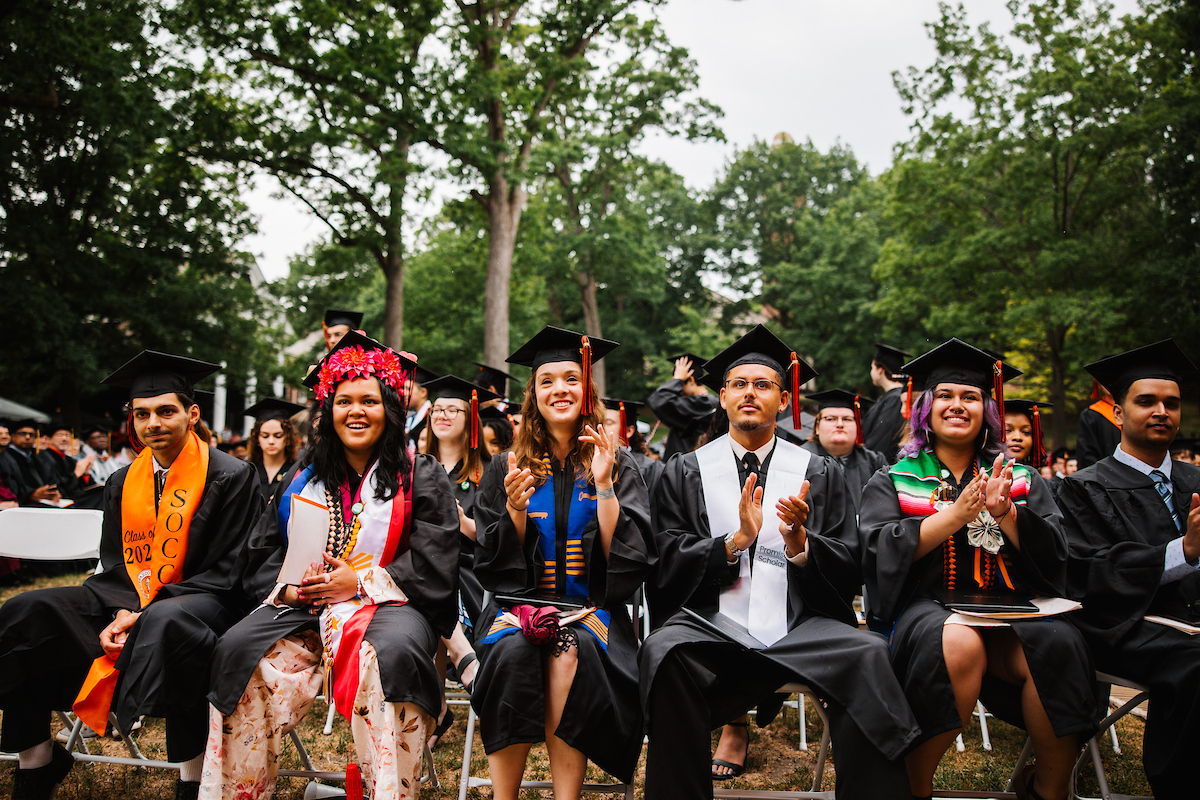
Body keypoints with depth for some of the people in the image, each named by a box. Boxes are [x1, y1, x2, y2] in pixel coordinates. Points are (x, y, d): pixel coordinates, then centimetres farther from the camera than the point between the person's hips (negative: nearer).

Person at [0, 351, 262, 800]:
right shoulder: (122, 483, 12)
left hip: (203, 602, -6)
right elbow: (115, 564, 11)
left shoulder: (230, 478, -7)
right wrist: (122, 611, -12)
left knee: (165, 624, -39)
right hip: (128, 600, 6)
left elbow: (224, 572, -10)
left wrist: (145, 612, -19)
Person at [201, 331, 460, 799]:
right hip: (305, 605, 4)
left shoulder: (421, 476, 7)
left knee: (391, 654, -37)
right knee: (239, 651, -24)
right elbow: (264, 553, 16)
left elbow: (434, 563, -3)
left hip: (389, 603, -3)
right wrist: (290, 588, -6)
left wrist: (359, 581, -11)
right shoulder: (303, 481, 17)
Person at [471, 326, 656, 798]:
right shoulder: (508, 467, 9)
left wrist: (603, 485, -13)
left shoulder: (616, 464, 7)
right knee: (513, 650, -32)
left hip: (591, 608, -1)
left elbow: (628, 556, -3)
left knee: (570, 653, -34)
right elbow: (495, 565, 5)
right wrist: (515, 508, -13)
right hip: (520, 602, 1)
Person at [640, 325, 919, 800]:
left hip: (801, 627, 1)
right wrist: (736, 540, -12)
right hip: (711, 623, 0)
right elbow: (668, 565, 4)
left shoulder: (819, 474, 14)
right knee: (664, 651, -32)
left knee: (868, 655, -30)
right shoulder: (685, 472, 13)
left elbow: (849, 573, 8)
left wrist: (798, 541, -13)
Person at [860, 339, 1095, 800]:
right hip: (926, 607, -2)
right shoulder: (894, 481, 10)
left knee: (1059, 643, -30)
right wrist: (956, 514, -15)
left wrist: (1003, 512, -13)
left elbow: (1053, 554, 5)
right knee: (960, 644, -36)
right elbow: (881, 549, -5)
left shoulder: (1021, 480, 17)